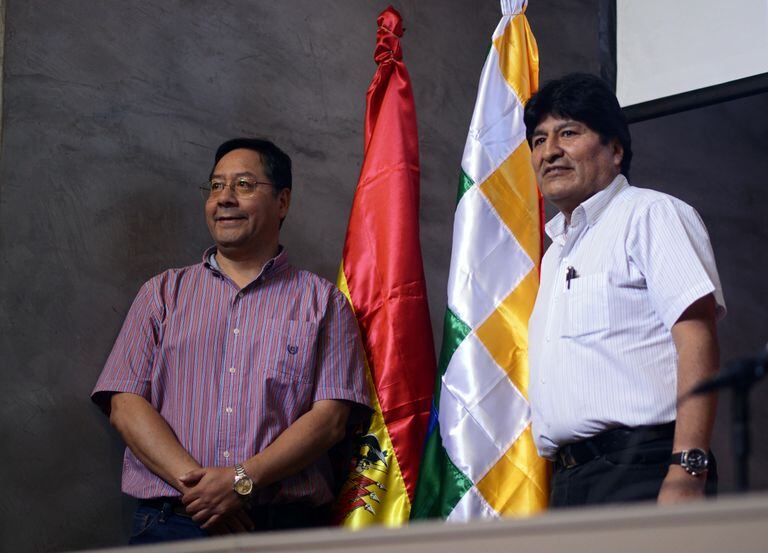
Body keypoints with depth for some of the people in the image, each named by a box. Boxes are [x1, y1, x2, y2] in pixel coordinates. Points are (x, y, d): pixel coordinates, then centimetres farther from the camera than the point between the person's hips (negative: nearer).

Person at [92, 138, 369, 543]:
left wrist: (242, 480, -12)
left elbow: (330, 417, 1)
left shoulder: (322, 301, 13)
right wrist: (193, 480, -9)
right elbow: (125, 406, 7)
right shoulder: (164, 293, 18)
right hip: (171, 522, 1)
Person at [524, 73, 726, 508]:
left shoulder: (649, 214, 1)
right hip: (570, 483, 7)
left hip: (643, 472, -7)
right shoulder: (555, 253, 25)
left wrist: (686, 473, -22)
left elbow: (697, 341, -12)